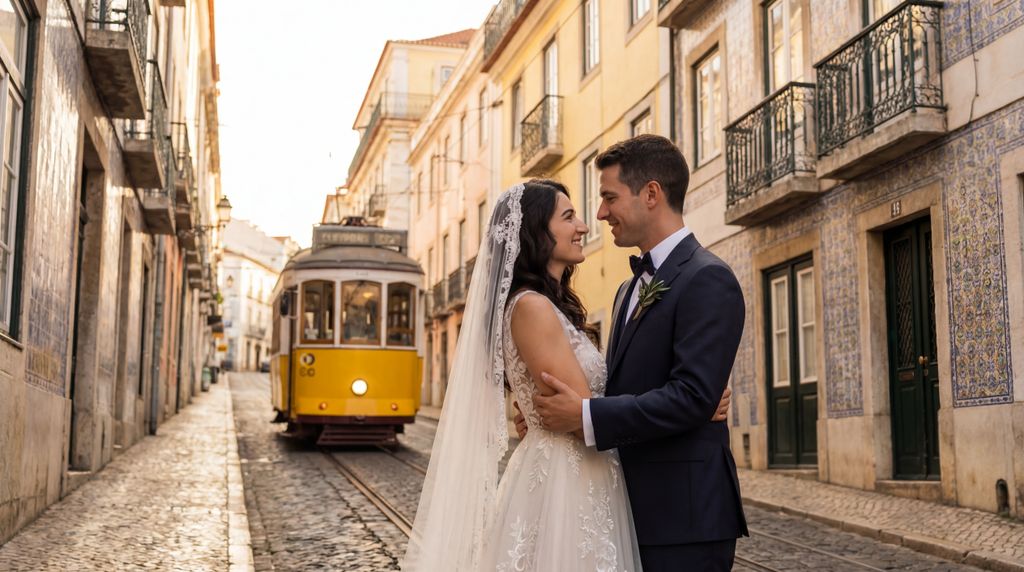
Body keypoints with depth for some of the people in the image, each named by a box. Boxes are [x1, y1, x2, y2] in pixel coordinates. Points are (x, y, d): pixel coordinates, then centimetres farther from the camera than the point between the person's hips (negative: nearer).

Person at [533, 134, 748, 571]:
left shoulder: (707, 280, -13)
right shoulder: (631, 288, 17)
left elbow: (692, 396, -22)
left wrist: (586, 416, -20)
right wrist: (552, 412, 0)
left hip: (684, 516, -8)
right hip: (637, 511, 8)